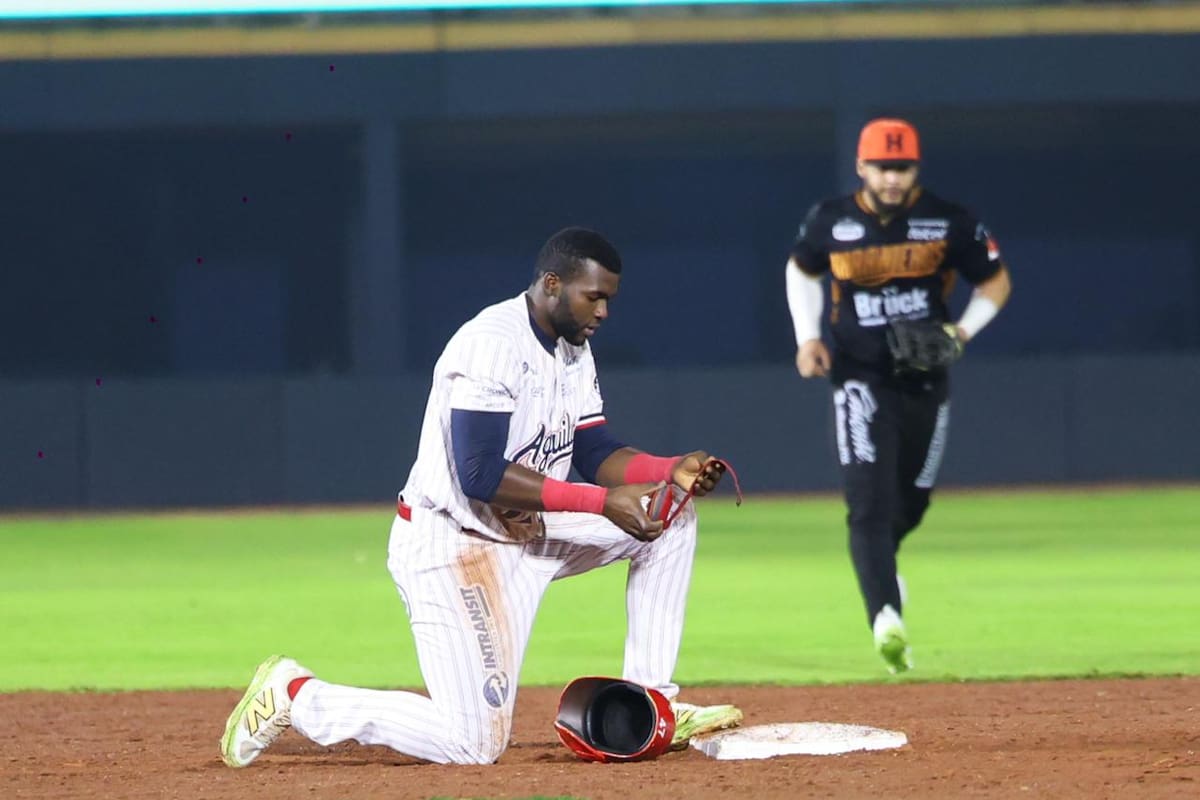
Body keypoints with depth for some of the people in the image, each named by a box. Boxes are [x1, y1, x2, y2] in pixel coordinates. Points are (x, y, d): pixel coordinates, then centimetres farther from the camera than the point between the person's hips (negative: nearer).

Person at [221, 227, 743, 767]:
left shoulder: (572, 349, 8)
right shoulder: (491, 345, -22)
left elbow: (596, 454, 10)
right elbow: (481, 474, -28)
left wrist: (672, 471, -9)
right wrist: (601, 502, -30)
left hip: (523, 533, 9)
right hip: (448, 544, -9)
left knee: (669, 516, 2)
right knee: (475, 744, -16)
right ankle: (296, 696, 1)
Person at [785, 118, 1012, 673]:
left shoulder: (949, 223, -6)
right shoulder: (830, 222, -4)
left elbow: (996, 281, 6)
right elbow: (801, 270, 17)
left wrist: (964, 330, -12)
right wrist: (807, 337, 3)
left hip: (926, 382, 2)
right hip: (860, 381, -2)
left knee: (911, 502, 15)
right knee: (870, 503, -18)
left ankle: (876, 567, 47)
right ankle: (886, 618, -31)